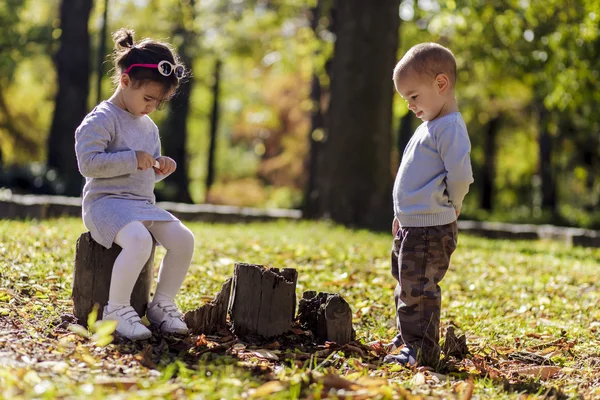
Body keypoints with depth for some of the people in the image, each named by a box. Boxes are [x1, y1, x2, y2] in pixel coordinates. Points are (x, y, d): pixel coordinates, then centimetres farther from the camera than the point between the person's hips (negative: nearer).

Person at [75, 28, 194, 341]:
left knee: (183, 239, -14)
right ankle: (116, 308, -19)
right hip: (106, 202, -8)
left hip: (144, 204, 8)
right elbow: (88, 163, -20)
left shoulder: (149, 127, 18)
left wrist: (161, 167, 5)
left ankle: (162, 303, 2)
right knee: (139, 240, -36)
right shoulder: (101, 119, -8)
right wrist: (133, 159, -18)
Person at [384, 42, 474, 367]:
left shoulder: (450, 127, -15)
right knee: (406, 288, 19)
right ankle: (407, 339, 32)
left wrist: (450, 206, -6)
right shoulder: (428, 126, 18)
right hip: (411, 225, 10)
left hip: (430, 230, -10)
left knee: (419, 290, -7)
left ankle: (421, 351, 0)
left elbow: (460, 176, -23)